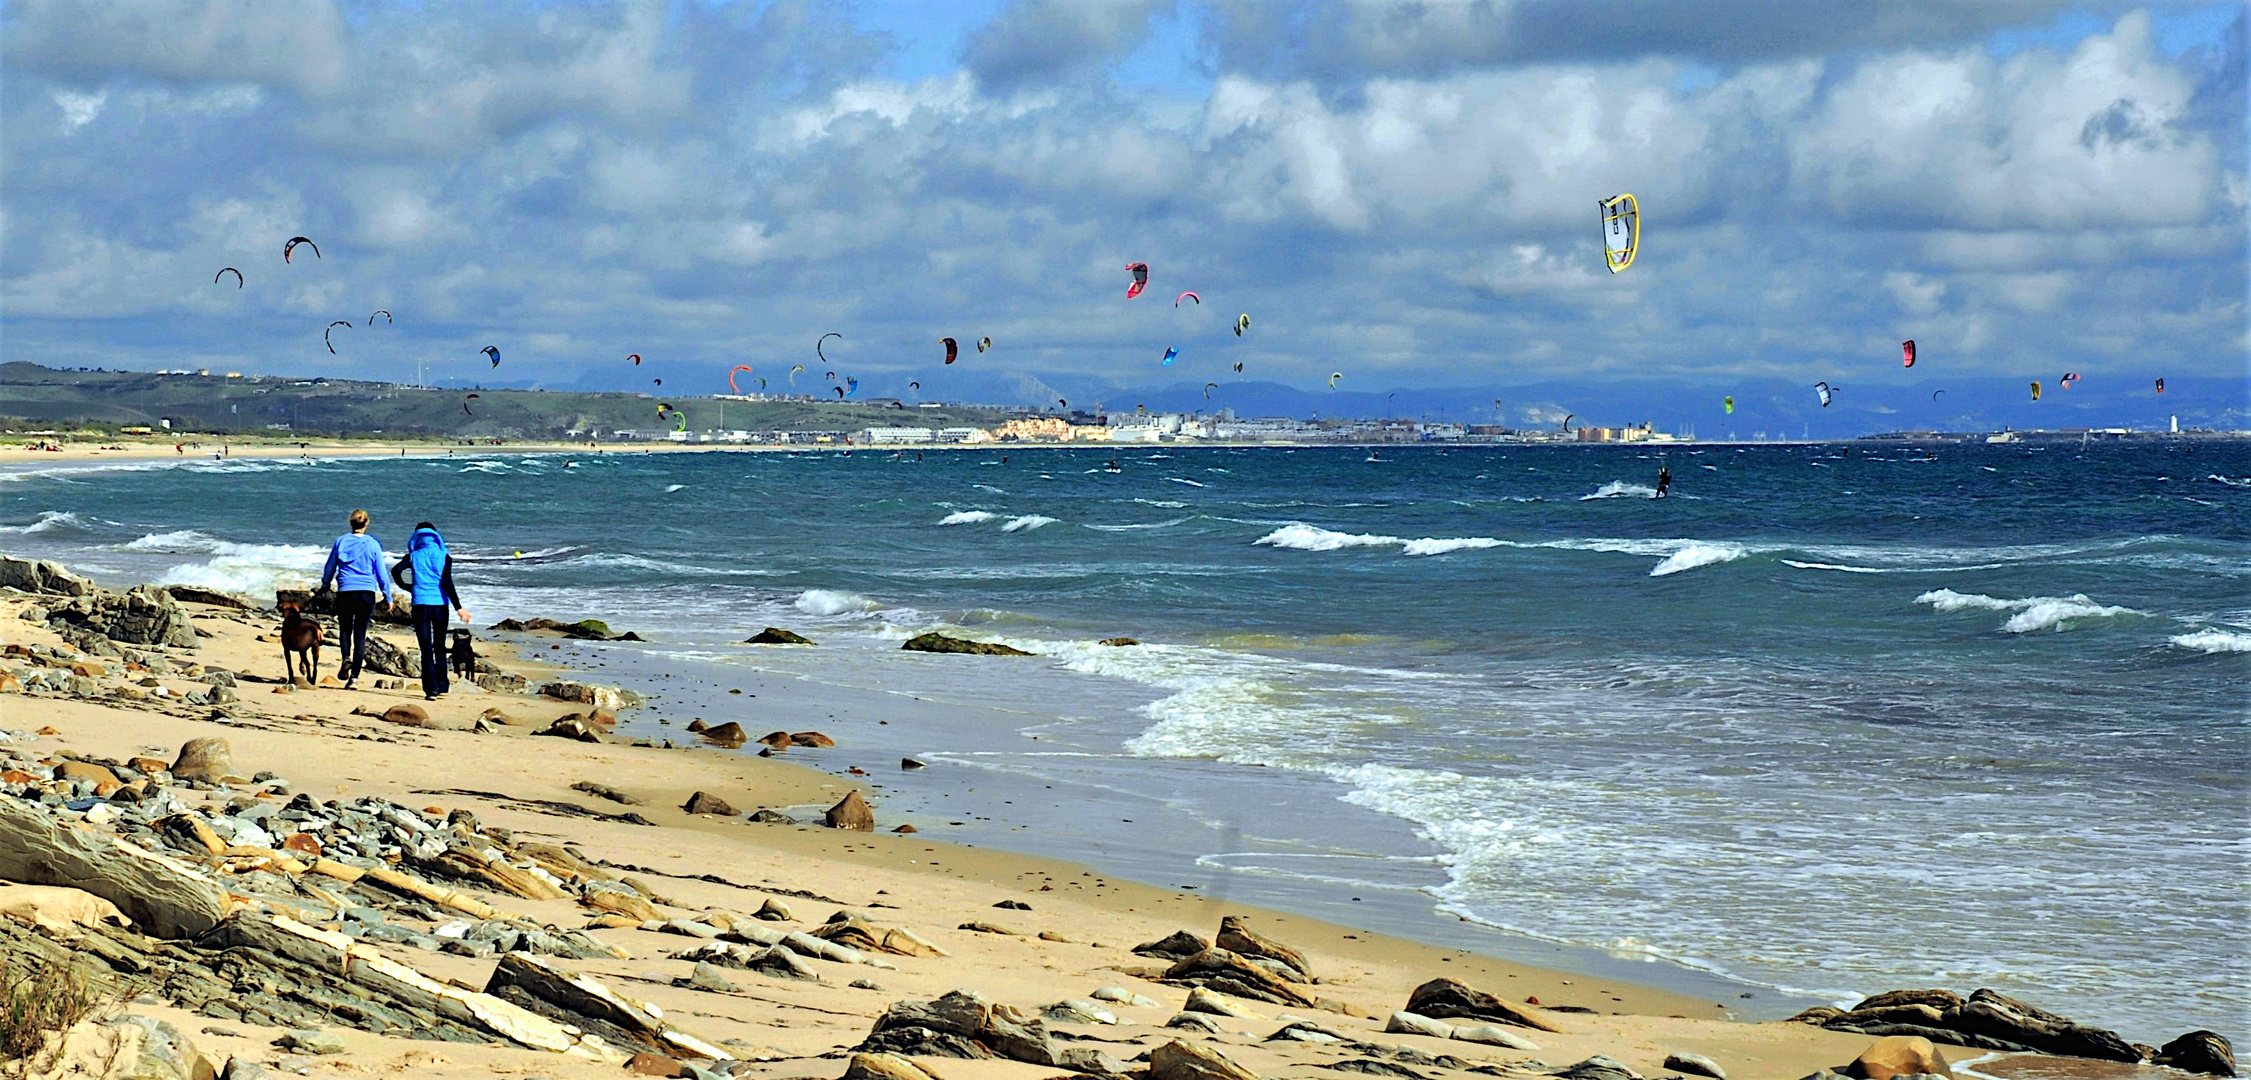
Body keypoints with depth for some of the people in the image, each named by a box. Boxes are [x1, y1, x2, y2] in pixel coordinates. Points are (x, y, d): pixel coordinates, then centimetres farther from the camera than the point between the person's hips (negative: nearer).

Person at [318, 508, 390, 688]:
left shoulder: (340, 542, 3)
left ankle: (346, 657, -13)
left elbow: (329, 568, 14)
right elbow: (381, 573, 2)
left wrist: (325, 586, 32)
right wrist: (387, 597, 13)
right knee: (360, 634, 5)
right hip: (367, 593, 0)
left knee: (345, 629, 17)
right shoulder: (373, 545, 0)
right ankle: (354, 675, -1)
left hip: (345, 592, 0)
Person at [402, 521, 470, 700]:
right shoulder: (444, 557, 2)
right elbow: (447, 583, -9)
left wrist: (406, 586, 8)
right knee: (440, 648, 16)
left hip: (421, 605, -1)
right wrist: (458, 607, -11)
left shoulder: (414, 557, 2)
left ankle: (431, 689, -10)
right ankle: (442, 686, 20)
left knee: (426, 649, -1)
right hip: (441, 605, 1)